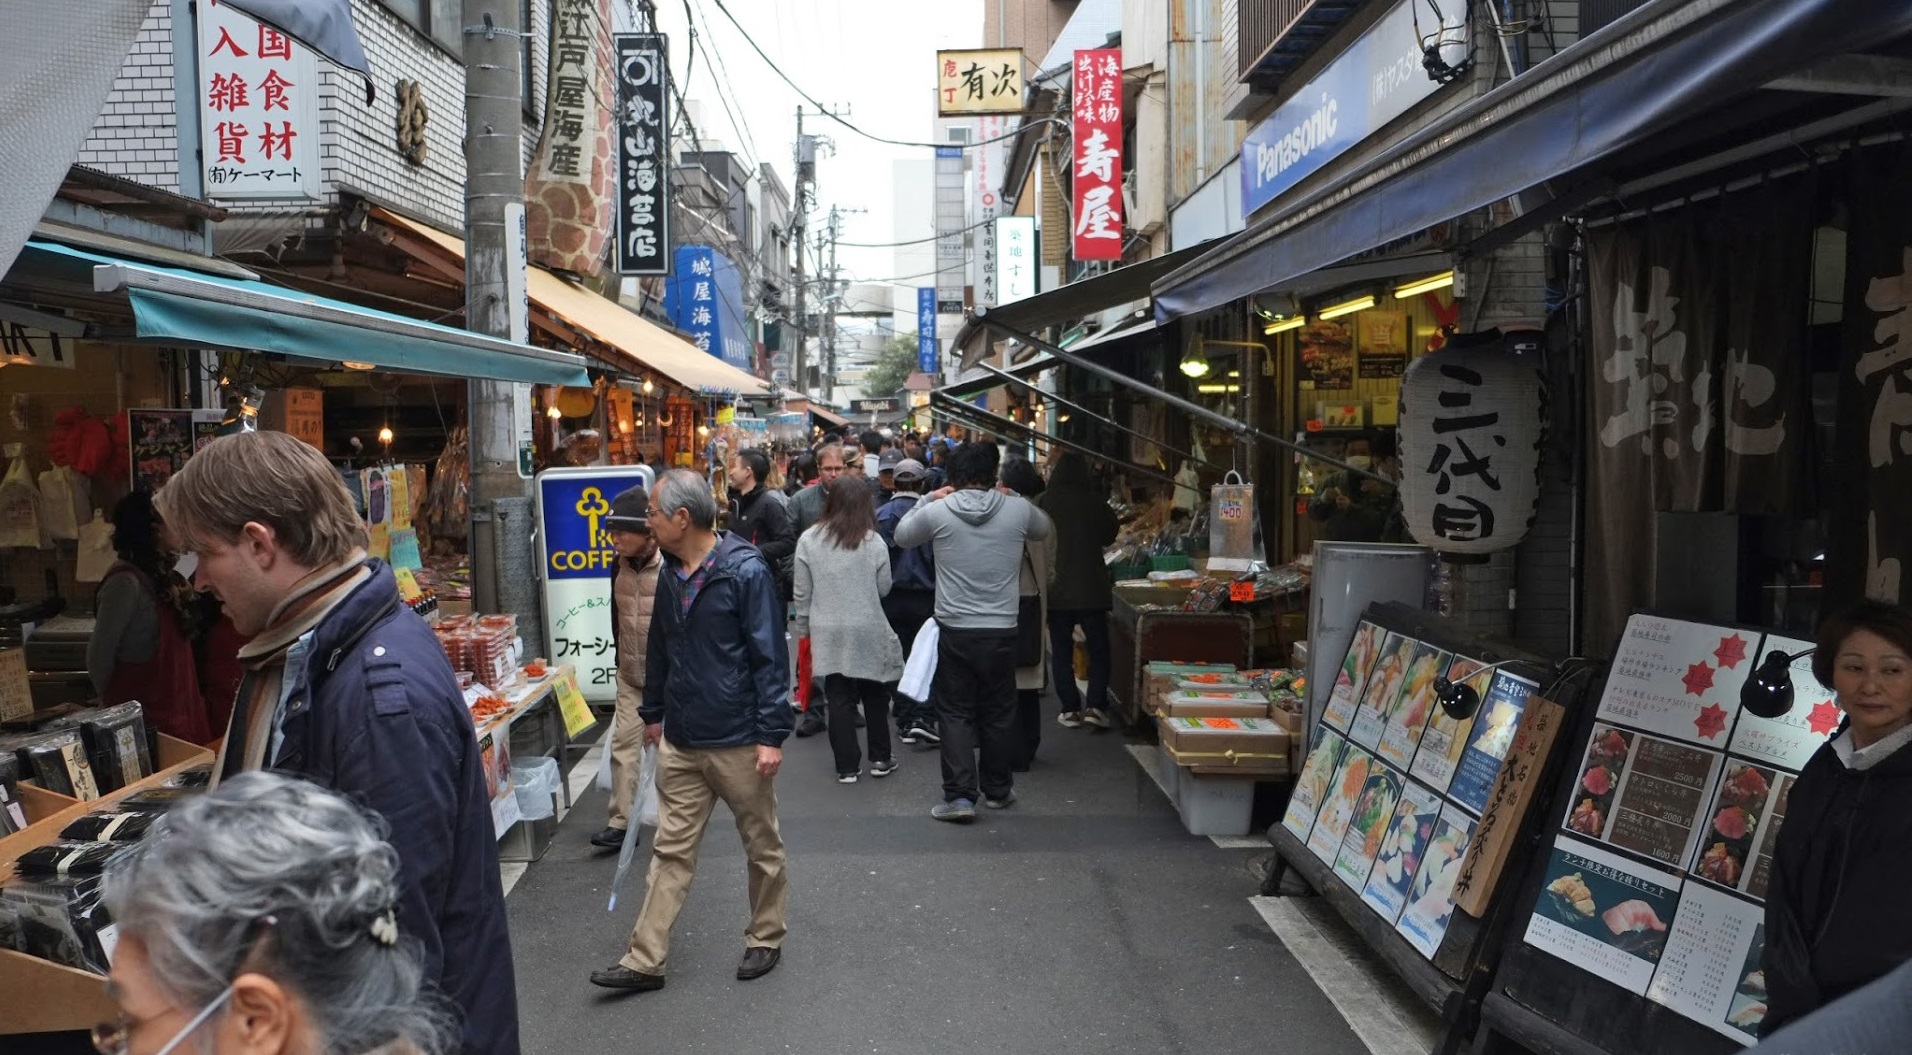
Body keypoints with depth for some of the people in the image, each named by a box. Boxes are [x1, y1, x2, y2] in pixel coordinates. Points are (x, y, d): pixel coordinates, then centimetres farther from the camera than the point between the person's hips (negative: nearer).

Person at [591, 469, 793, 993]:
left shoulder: (746, 571, -16)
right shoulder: (670, 572, 6)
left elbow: (771, 656, -16)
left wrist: (771, 734, -18)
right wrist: (654, 712, 24)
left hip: (738, 741, -6)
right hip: (681, 740, 6)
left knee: (762, 846, 12)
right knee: (671, 849, 9)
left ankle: (765, 940, 30)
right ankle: (646, 960, 16)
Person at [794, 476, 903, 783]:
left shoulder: (809, 540, -4)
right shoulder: (874, 542, -7)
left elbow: (803, 592, 0)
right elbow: (884, 588, 0)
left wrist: (804, 627, 11)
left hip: (829, 632, 1)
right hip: (869, 632, 0)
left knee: (839, 698, 5)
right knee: (875, 694, 14)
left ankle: (847, 766, 8)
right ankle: (880, 758, 21)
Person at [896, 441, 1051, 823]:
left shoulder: (937, 511, -8)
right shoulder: (1017, 509, -4)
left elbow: (901, 536, 12)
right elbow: (1044, 529, 19)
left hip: (955, 630, -1)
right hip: (1002, 630, 1)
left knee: (955, 713, 7)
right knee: (999, 712, 15)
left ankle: (959, 795, 1)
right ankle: (997, 789, 27)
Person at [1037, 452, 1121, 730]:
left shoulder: (1044, 502, -8)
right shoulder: (1095, 502, -6)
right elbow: (1110, 535, 9)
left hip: (1056, 590, 0)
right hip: (1092, 589, 0)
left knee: (1062, 650, 9)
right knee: (1099, 647, 10)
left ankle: (1070, 708, 8)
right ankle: (1095, 705, 0)